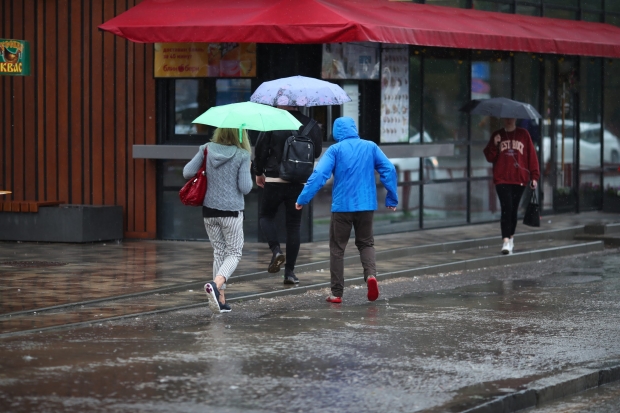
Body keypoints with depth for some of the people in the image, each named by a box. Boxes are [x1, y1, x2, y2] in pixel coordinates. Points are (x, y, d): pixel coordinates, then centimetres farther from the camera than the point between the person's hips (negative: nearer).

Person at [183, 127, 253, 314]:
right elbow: (245, 188, -12)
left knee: (219, 252, 15)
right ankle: (216, 284, -21)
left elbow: (187, 172, -2)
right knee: (234, 253, 6)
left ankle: (220, 298, 11)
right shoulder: (242, 155, -11)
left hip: (209, 210, 4)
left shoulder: (207, 149, -2)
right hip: (232, 211, -4)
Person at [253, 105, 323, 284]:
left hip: (274, 180, -2)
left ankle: (276, 250, -8)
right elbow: (317, 152, 9)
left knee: (266, 216, 18)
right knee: (294, 225, 9)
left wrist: (259, 172, 12)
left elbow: (260, 149, -4)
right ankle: (290, 271, 8)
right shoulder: (310, 125, -1)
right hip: (298, 183, 2)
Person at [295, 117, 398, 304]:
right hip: (366, 205, 3)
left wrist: (303, 199, -11)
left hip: (342, 206, -3)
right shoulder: (370, 147, 4)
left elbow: (319, 174, -14)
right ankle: (371, 274, -11)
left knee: (337, 248, 7)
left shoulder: (335, 150, -5)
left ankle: (337, 293, 6)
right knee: (366, 243, 17)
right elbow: (389, 170, 1)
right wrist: (392, 199, 9)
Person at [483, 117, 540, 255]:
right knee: (506, 208, -13)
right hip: (502, 179, -1)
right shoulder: (497, 136, 8)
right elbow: (489, 157, 8)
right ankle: (506, 241, -19)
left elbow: (532, 155, 6)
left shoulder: (523, 134, 6)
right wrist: (494, 145, -11)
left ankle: (511, 237, 27)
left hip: (519, 179, 1)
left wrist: (534, 176, 0)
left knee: (514, 209, 10)